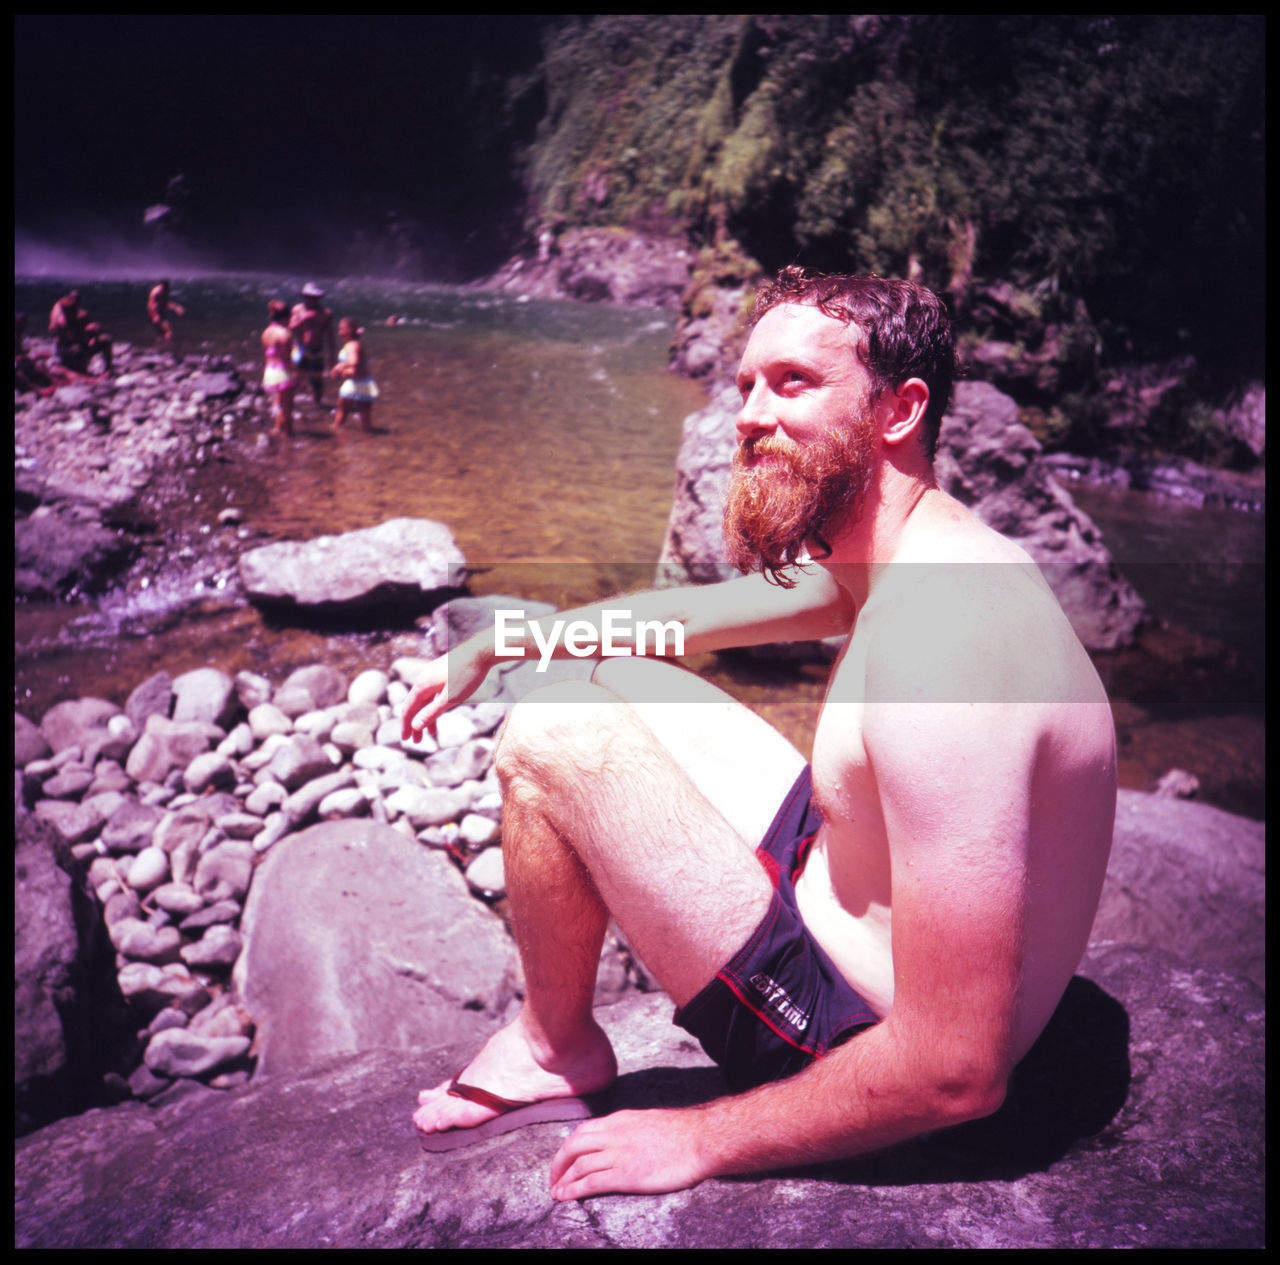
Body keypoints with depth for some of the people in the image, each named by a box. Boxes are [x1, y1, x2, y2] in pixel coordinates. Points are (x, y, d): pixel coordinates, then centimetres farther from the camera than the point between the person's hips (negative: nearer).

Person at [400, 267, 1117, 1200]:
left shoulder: (941, 646, -32)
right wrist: (494, 642, 13)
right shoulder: (882, 557, -1)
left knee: (556, 737, -18)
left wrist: (702, 1139, -17)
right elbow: (686, 613, 16)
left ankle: (557, 1051, 10)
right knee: (617, 681, 16)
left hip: (846, 1040, -9)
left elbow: (958, 1074, -31)